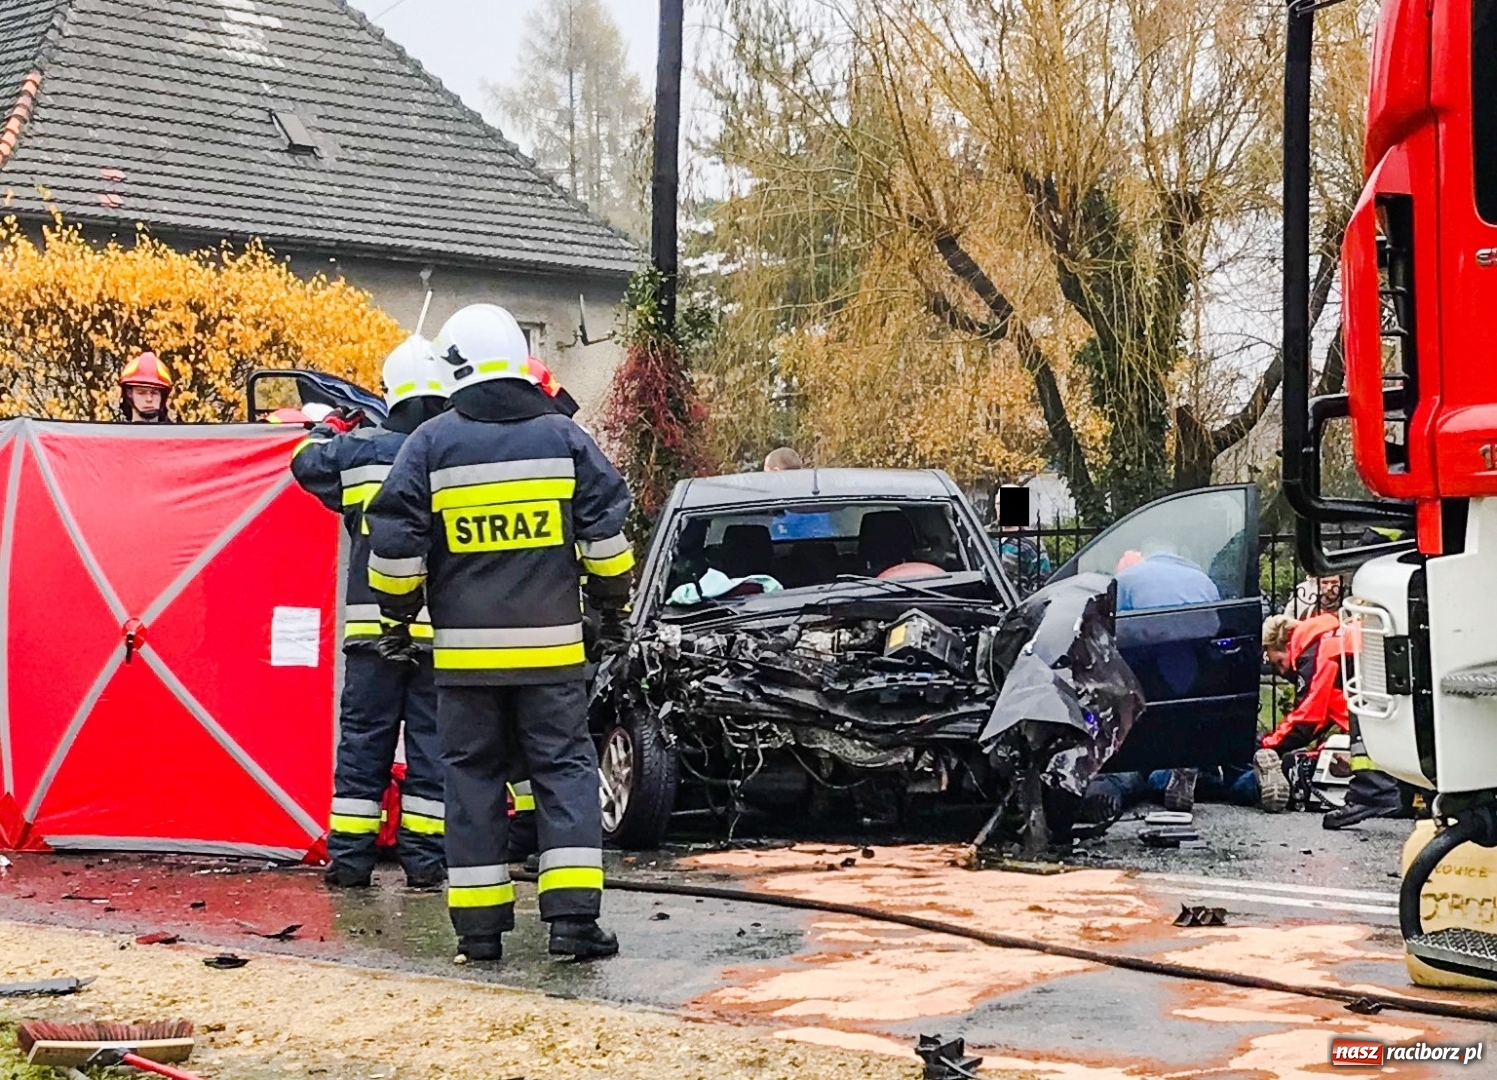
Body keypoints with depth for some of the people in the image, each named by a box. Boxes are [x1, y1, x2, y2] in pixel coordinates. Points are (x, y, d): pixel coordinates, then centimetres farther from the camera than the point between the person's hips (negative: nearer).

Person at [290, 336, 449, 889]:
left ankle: (350, 856, 9)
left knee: (363, 739, 8)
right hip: (444, 630, -1)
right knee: (432, 741, 5)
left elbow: (305, 461, 21)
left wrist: (334, 424, 36)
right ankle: (424, 859, 6)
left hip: (374, 624, 1)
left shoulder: (358, 447, 1)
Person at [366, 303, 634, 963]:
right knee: (565, 770, 5)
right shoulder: (563, 437, 2)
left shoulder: (430, 444, -2)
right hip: (549, 647, 1)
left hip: (465, 649, 0)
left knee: (474, 778, 7)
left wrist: (398, 611, 11)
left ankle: (480, 927, 7)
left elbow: (394, 540, -3)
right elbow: (605, 529, 3)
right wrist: (611, 604, 16)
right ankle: (573, 915, -5)